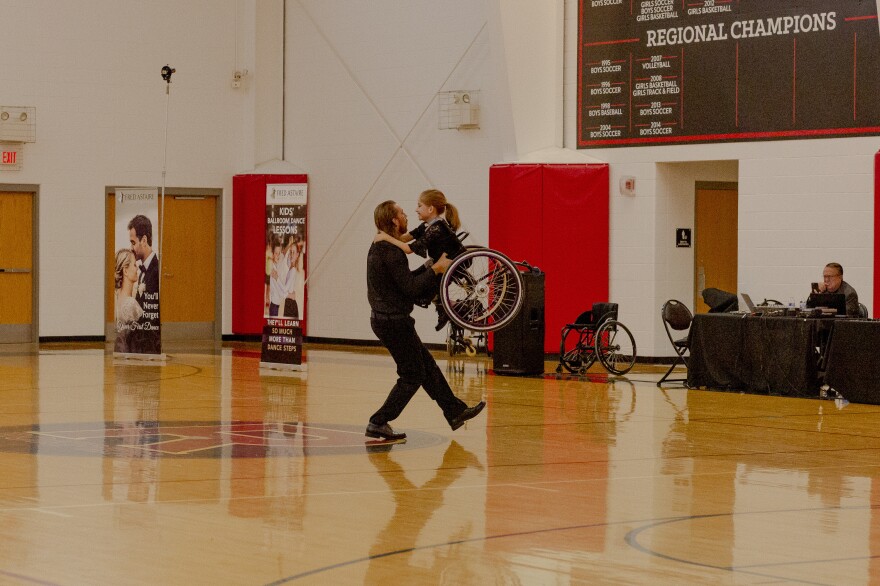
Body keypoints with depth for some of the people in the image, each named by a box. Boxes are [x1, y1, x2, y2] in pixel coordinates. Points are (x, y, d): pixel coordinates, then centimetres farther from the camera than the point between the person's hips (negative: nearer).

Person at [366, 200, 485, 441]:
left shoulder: (379, 248, 12)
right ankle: (378, 423, -1)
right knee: (412, 375, -2)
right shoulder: (391, 251, -20)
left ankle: (456, 412, 24)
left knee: (427, 367, 16)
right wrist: (436, 270, -12)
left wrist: (428, 267, 22)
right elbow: (411, 288, -22)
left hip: (385, 319, 10)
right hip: (394, 321, -10)